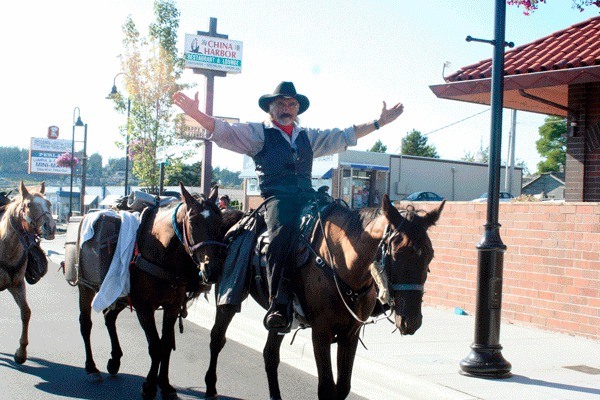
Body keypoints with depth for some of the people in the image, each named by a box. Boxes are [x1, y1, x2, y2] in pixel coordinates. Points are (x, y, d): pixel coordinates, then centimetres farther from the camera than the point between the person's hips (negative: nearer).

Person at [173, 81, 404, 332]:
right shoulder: (258, 133, 15)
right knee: (282, 232, -36)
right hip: (277, 198, -5)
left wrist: (379, 122, 31)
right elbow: (223, 132, 3)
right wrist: (195, 114, -14)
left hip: (308, 198, 5)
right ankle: (277, 305, -39)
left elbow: (344, 136, 34)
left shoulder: (308, 137, 29)